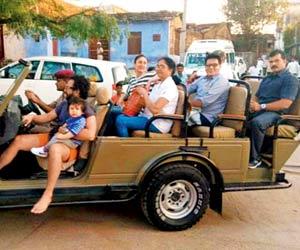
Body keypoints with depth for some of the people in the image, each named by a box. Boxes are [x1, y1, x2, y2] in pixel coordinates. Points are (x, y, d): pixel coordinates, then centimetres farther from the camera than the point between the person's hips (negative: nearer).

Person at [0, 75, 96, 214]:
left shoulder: (87, 111, -12)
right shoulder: (64, 104, 12)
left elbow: (90, 135, -26)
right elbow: (47, 117, 20)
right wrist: (32, 117, -1)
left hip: (70, 146, -8)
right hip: (53, 137, 8)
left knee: (54, 149, -43)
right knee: (18, 140, -3)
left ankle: (48, 195, -34)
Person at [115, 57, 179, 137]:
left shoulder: (170, 86, -15)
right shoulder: (159, 84, 16)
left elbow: (155, 109, -25)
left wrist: (144, 93, -14)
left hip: (158, 124, -10)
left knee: (120, 121, -19)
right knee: (120, 116, 7)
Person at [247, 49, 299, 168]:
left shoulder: (290, 79, -1)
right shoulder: (266, 78, 25)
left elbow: (285, 104, -14)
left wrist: (261, 106, -18)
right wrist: (252, 105, -1)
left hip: (275, 113, -7)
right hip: (259, 111, 7)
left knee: (256, 122, -37)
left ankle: (255, 158, -24)